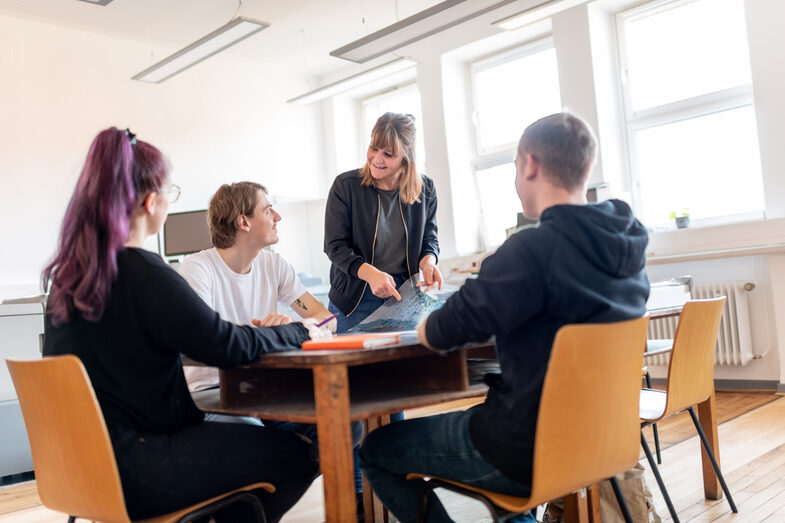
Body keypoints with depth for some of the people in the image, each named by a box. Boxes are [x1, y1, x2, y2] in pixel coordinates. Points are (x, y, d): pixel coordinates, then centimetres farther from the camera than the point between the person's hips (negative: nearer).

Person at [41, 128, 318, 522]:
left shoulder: (65, 273, 5)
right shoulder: (145, 274, -21)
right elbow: (229, 347, -17)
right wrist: (297, 332, 0)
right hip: (132, 475, -9)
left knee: (245, 435, 24)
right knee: (297, 454, -3)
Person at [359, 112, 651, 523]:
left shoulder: (533, 249, -26)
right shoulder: (626, 245, -1)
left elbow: (437, 334, -20)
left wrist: (426, 326, 2)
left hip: (527, 452, -8)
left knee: (374, 450, 10)